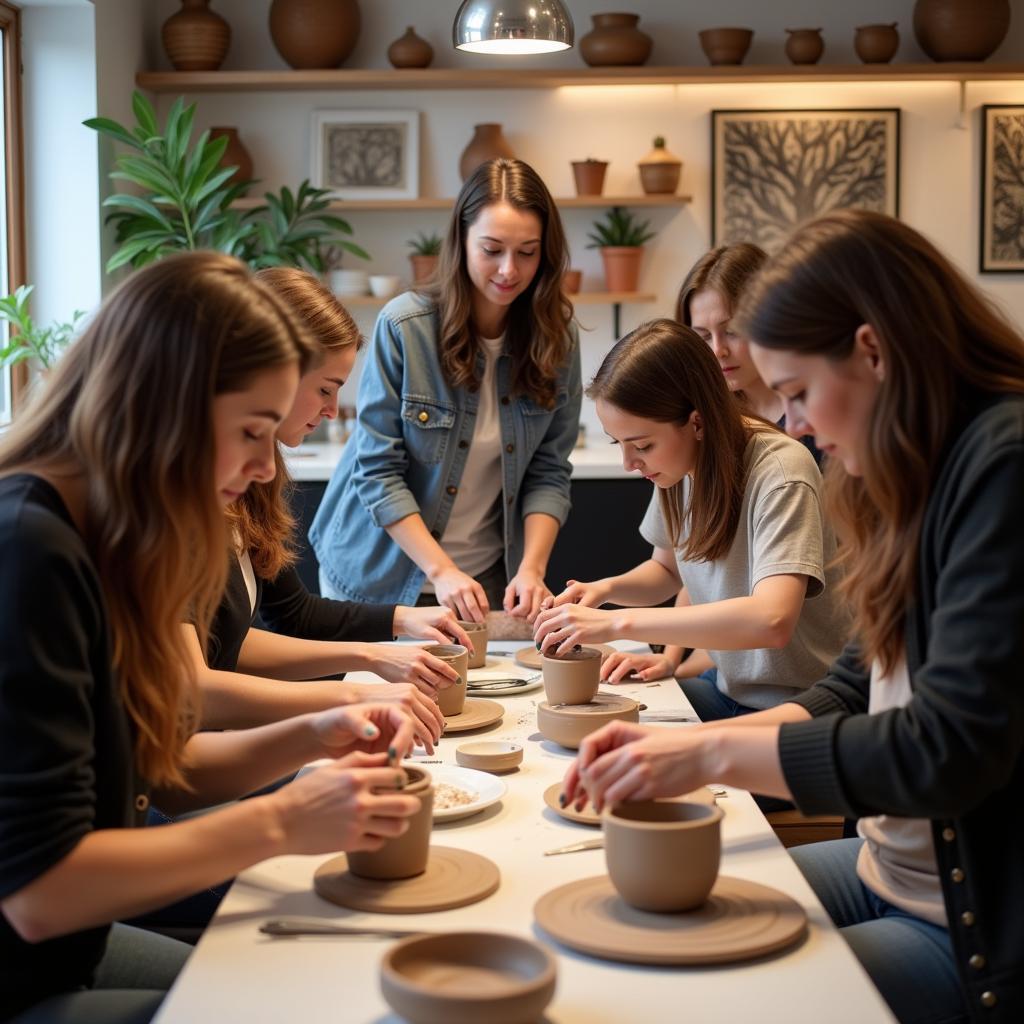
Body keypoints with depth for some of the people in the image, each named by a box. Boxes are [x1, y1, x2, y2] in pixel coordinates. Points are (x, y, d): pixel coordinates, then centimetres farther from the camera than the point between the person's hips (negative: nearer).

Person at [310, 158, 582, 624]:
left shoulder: (557, 337, -7)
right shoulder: (404, 326, -18)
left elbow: (549, 473, -4)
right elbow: (377, 471, -16)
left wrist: (531, 568, -19)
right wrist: (441, 571, -23)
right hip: (382, 578, -2)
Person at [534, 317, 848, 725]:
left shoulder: (780, 472, -24)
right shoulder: (681, 462, 0)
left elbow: (771, 619, -37)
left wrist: (618, 622, -34)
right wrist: (606, 589, -5)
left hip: (799, 708, -7)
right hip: (730, 689, 7)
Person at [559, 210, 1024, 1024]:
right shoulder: (928, 471, 8)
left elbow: (949, 747, -24)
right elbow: (855, 693, 10)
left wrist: (714, 754, -16)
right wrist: (676, 742, -2)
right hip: (889, 869, 8)